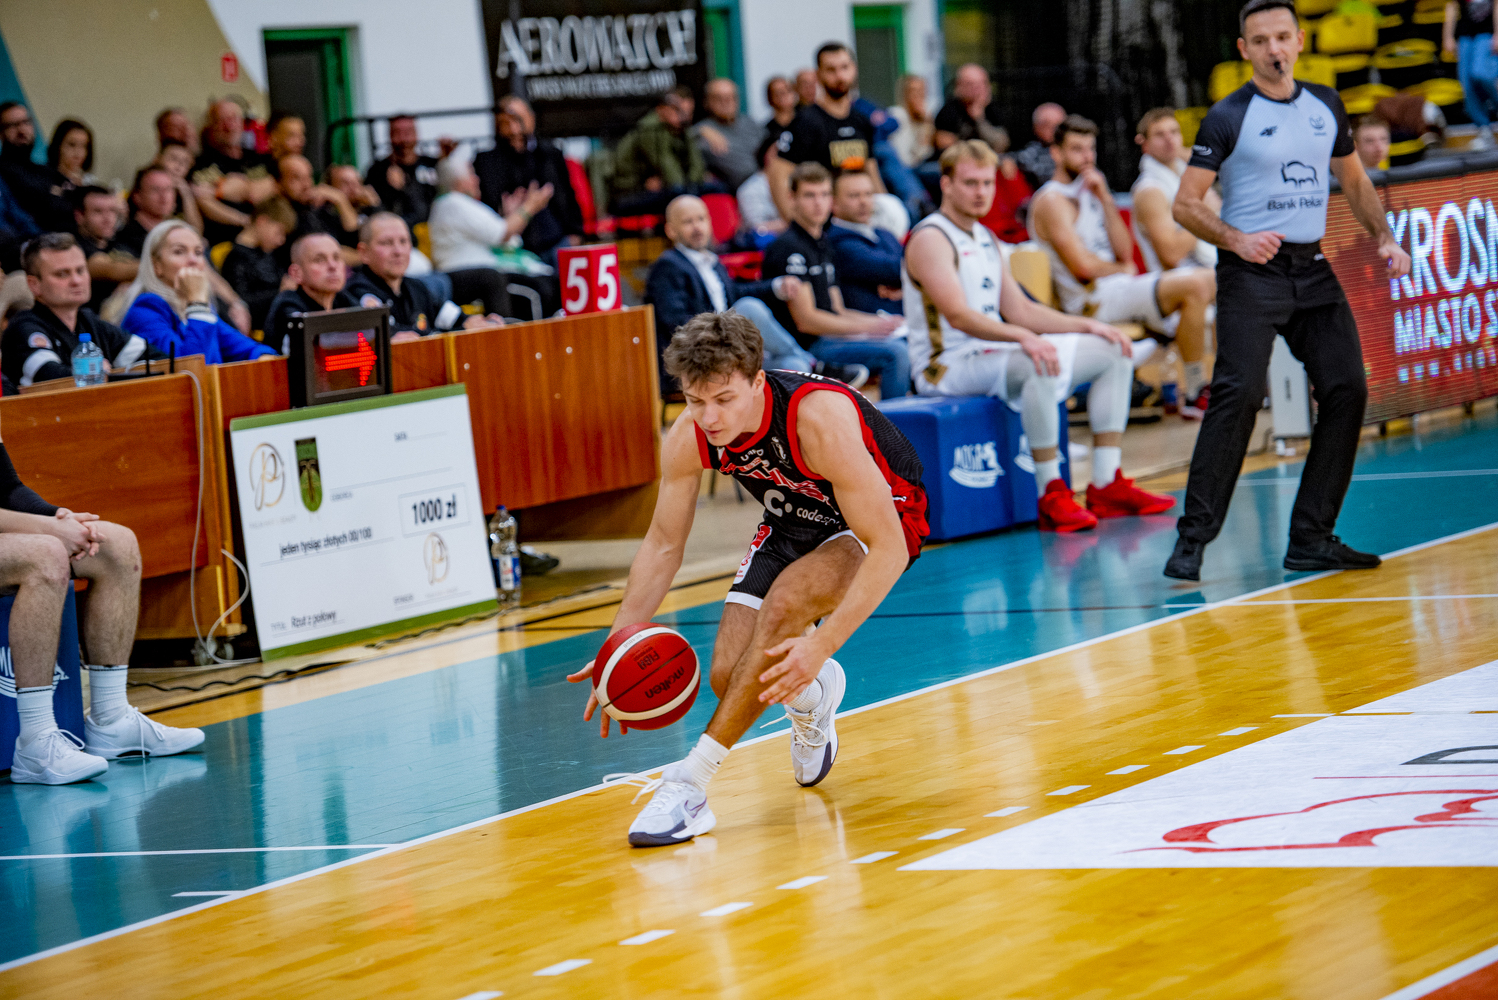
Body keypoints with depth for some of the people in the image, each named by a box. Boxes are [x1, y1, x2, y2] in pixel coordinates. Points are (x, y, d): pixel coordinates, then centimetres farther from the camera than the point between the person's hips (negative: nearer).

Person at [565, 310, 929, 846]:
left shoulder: (820, 419, -38)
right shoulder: (687, 439, -20)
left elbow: (888, 550, -37)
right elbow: (663, 544, -4)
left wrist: (821, 645, -45)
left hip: (887, 517, -6)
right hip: (795, 521, 6)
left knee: (784, 602, -33)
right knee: (730, 676, -9)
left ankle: (691, 780, -28)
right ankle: (811, 696, 29)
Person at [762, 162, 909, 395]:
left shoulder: (822, 246, 20)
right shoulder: (788, 248, -12)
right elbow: (806, 320, -17)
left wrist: (882, 321, 5)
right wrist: (868, 327, -15)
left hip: (826, 337, 10)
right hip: (804, 347, -10)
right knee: (895, 352, -25)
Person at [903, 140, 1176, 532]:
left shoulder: (984, 239, 17)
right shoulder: (930, 239, -13)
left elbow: (1019, 310, 17)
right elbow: (958, 315, -26)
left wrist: (1087, 326, 4)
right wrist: (1021, 337, -39)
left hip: (993, 353, 10)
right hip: (949, 366, -10)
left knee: (1113, 352, 5)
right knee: (1042, 364, -38)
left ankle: (1107, 486, -1)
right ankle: (1051, 496, -32)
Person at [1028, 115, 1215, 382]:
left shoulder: (1088, 193, 19)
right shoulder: (1051, 201, -9)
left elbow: (1124, 253, 11)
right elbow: (1083, 266, -18)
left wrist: (1105, 199, 2)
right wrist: (1124, 270, 1)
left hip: (1119, 288, 9)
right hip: (1093, 301, -9)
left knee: (1208, 280, 10)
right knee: (1193, 286, -25)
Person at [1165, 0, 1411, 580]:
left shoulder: (1325, 106, 10)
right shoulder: (1228, 118, -6)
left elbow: (1354, 182, 23)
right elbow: (1185, 205, -6)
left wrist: (1383, 238, 8)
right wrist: (1236, 239, -21)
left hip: (1312, 270, 6)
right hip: (1251, 273, -6)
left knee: (1347, 389, -1)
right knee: (1238, 395, -18)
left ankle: (1311, 540, 7)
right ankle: (1192, 539, -14)